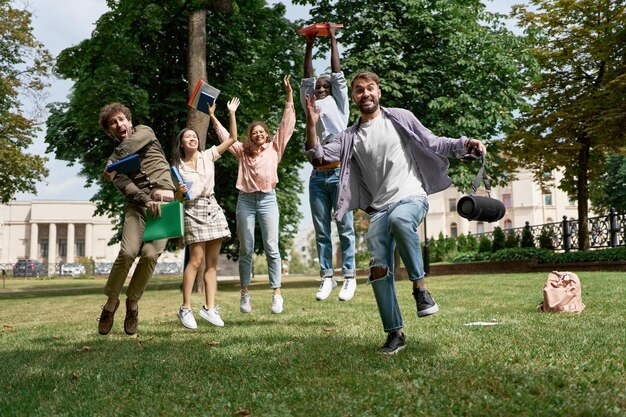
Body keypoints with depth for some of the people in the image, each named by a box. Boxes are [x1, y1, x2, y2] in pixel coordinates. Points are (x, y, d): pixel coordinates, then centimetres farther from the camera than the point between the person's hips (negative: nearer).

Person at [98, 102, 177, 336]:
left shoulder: (145, 132, 19)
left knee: (150, 254, -17)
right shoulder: (117, 158, 18)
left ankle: (132, 303, 4)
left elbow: (130, 145, -5)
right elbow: (123, 183, -3)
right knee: (128, 252, -21)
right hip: (137, 203, 1)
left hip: (164, 202, -1)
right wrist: (145, 200, -20)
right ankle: (111, 302, -1)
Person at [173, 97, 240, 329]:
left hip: (213, 209, 3)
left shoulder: (208, 156, 9)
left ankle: (210, 308, 4)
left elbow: (232, 138, 4)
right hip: (193, 211, -3)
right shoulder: (177, 167, 5)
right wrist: (180, 192, -15)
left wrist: (231, 114, -2)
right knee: (196, 260, -13)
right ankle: (186, 309, -7)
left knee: (212, 262, 1)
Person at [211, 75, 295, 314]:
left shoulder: (275, 147, 8)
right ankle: (245, 294, 11)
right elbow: (225, 135, 18)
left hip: (268, 199, -1)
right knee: (246, 250, 5)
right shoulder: (242, 151, 12)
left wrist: (289, 96, -1)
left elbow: (286, 125, 4)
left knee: (271, 248, -4)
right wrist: (212, 116, 16)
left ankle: (277, 294, -1)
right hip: (245, 200, 1)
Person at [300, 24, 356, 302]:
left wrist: (333, 40, 12)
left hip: (339, 172, -4)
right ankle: (327, 277, 6)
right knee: (321, 231, 2)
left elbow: (338, 75, 7)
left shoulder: (339, 105, 11)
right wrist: (309, 46, 19)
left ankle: (349, 277, -2)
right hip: (317, 175, 4)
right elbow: (307, 80, 18)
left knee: (345, 228, -3)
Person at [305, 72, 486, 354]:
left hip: (411, 196, -4)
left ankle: (420, 287, -24)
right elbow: (319, 153, 4)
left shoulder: (400, 118, 8)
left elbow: (433, 144, 9)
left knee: (399, 219, -39)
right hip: (379, 208, 4)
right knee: (379, 270, -7)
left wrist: (464, 144, -7)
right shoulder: (350, 137, 15)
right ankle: (394, 332, 3)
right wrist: (311, 125, -13)